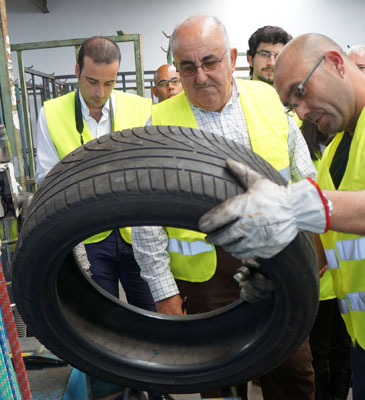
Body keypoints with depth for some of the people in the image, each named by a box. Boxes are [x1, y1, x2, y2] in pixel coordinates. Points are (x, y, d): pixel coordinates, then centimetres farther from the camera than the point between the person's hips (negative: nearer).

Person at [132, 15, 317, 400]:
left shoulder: (269, 98, 2)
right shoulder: (161, 122, -6)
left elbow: (304, 181, 9)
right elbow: (147, 221, -4)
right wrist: (164, 291, -5)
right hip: (206, 269, -2)